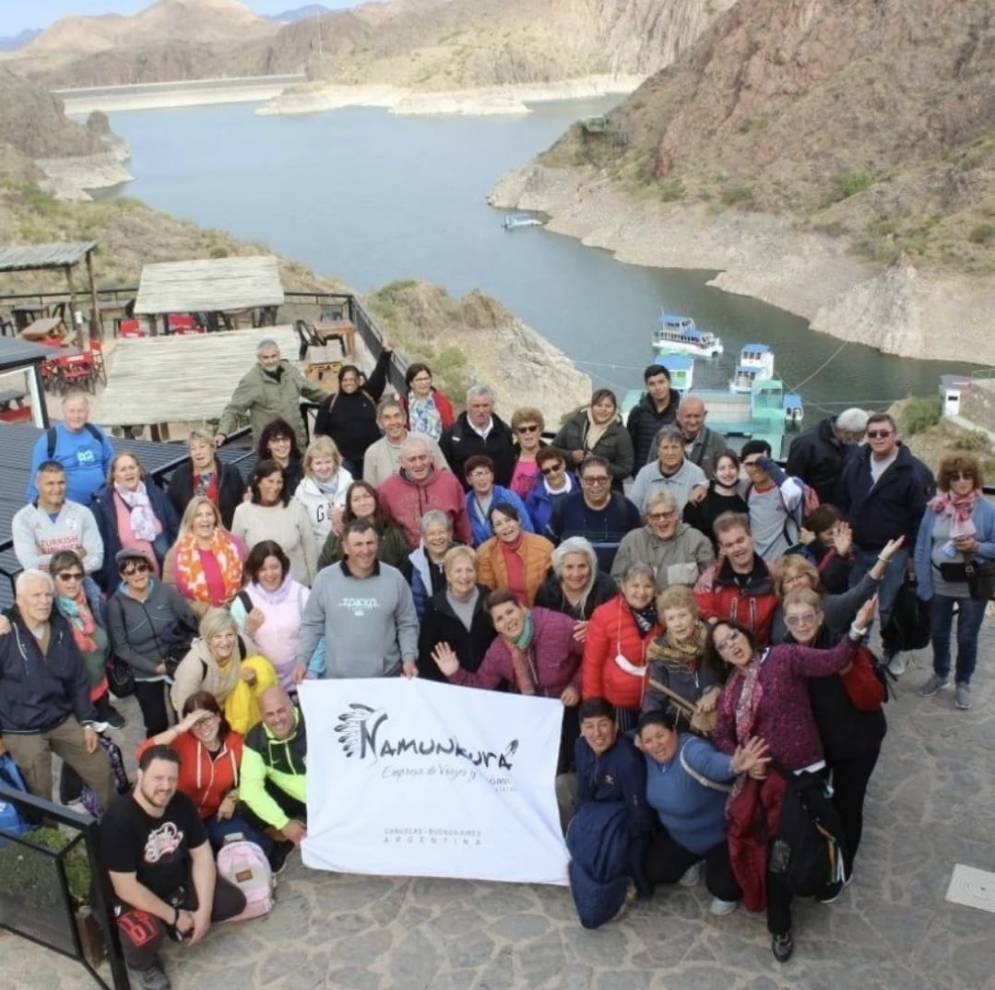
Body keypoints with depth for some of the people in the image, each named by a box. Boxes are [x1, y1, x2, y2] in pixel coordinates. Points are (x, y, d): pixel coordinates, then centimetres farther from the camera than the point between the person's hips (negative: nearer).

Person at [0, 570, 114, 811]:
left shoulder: (60, 627, 1)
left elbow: (78, 678, 7)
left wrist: (87, 721, 5)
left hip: (62, 720, 5)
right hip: (21, 730, -5)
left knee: (101, 768, 12)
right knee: (40, 794, 4)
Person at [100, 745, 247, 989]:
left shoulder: (182, 804, -11)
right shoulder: (119, 821, -32)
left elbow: (202, 855, -5)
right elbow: (126, 888, -29)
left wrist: (204, 910, -13)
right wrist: (173, 917, -21)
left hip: (178, 882, 6)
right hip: (134, 897, -6)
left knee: (234, 901, -6)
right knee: (146, 935, -35)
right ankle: (143, 963, 2)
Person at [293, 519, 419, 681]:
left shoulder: (395, 578, -2)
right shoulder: (325, 579, -3)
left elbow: (407, 624, 4)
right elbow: (311, 625, 4)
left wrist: (409, 658, -7)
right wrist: (302, 660, -4)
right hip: (337, 678, 0)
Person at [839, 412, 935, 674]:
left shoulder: (914, 471, -15)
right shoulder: (855, 463, 0)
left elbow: (922, 516, -12)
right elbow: (844, 504, 10)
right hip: (858, 549, 5)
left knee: (888, 608, 6)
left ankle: (892, 652, 28)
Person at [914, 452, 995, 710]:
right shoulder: (935, 507, -5)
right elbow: (922, 546, -1)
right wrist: (923, 581, -4)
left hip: (973, 585, -2)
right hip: (940, 583, 2)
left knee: (967, 637, 9)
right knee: (938, 633, 19)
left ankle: (963, 682, 31)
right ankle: (939, 674, 42)